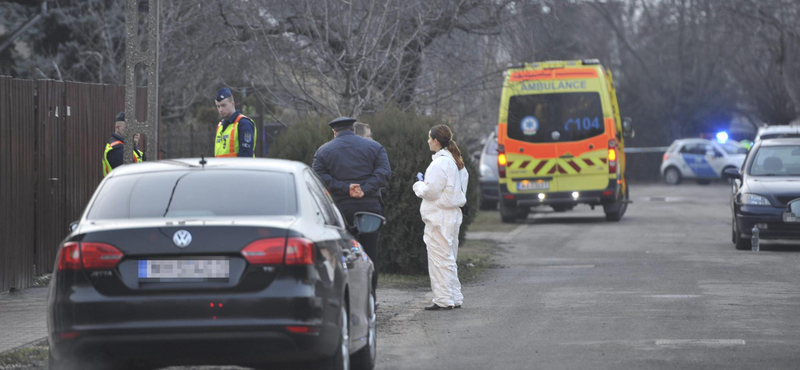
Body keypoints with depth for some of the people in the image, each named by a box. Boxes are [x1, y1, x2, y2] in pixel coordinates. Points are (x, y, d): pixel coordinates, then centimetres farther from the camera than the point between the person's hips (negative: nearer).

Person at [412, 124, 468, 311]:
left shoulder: (439, 163, -17)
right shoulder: (456, 162, 13)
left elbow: (431, 191, -20)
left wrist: (419, 184, 1)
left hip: (439, 217, -10)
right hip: (453, 214, 10)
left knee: (440, 259, -5)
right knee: (449, 259, 15)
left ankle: (443, 299, -3)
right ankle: (455, 298, 19)